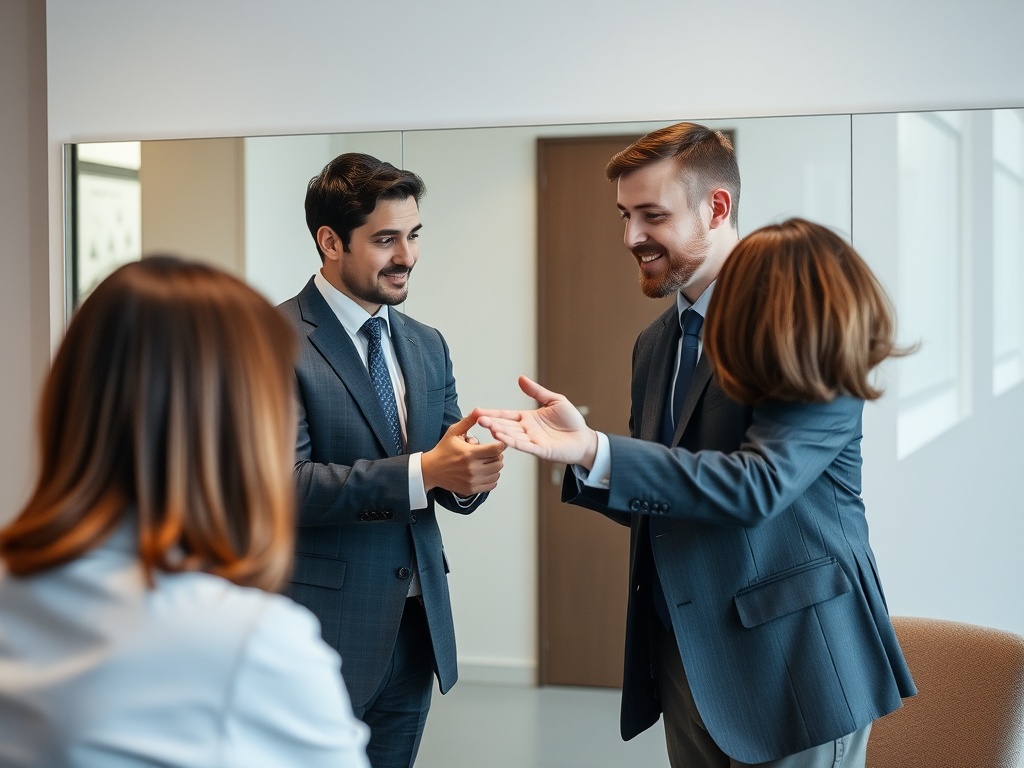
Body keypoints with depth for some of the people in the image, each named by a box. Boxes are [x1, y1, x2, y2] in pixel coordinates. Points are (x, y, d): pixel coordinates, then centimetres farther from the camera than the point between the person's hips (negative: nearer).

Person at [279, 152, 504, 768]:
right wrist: (421, 472, -28)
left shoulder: (427, 345, 11)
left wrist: (470, 474, -15)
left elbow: (449, 481, 10)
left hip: (417, 626, 6)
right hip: (325, 630, -6)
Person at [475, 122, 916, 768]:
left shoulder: (805, 326, -13)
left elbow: (755, 484, -23)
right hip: (685, 658, 7)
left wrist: (594, 452, -27)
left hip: (791, 659, -7)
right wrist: (577, 445, -6)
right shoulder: (656, 344, 11)